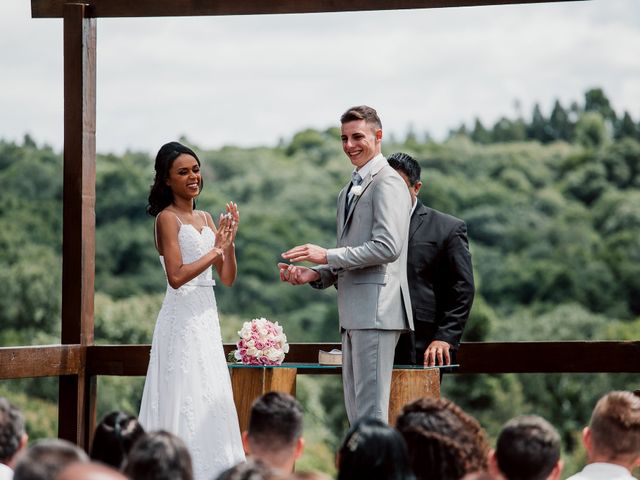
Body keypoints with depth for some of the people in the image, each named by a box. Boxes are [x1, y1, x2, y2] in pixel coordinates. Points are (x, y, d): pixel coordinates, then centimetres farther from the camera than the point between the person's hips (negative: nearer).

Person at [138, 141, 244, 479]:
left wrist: (229, 242, -4)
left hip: (206, 319, 8)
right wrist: (215, 251, -13)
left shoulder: (205, 219, 14)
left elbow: (227, 278, 11)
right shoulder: (168, 218, -7)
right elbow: (176, 276, -18)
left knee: (211, 401, 7)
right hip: (182, 319, -8)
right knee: (186, 401, -7)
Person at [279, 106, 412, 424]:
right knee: (356, 411, 10)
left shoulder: (387, 183, -7)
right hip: (354, 314, 10)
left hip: (376, 309, -10)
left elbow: (388, 247, -18)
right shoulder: (350, 191, 23)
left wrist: (328, 256, -14)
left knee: (371, 411, -12)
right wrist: (314, 275, 9)